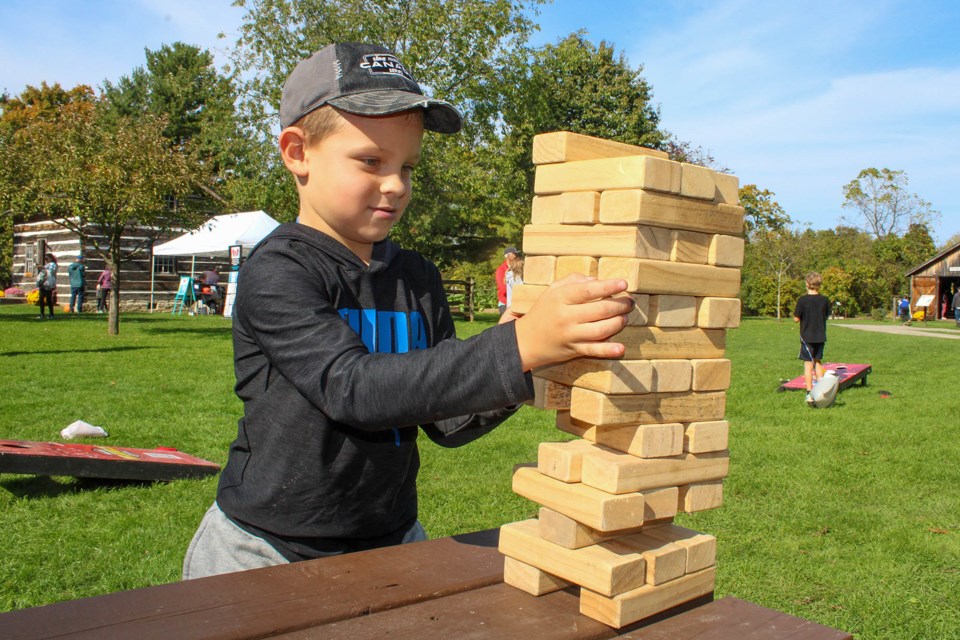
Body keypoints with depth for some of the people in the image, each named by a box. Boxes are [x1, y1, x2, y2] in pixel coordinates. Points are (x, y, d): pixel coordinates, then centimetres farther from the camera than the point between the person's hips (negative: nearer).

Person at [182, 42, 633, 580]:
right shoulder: (276, 272, -16)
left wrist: (505, 379, -19)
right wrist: (519, 346, -40)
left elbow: (447, 424, 2)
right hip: (266, 551, -4)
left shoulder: (419, 278, 1)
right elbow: (354, 388, -31)